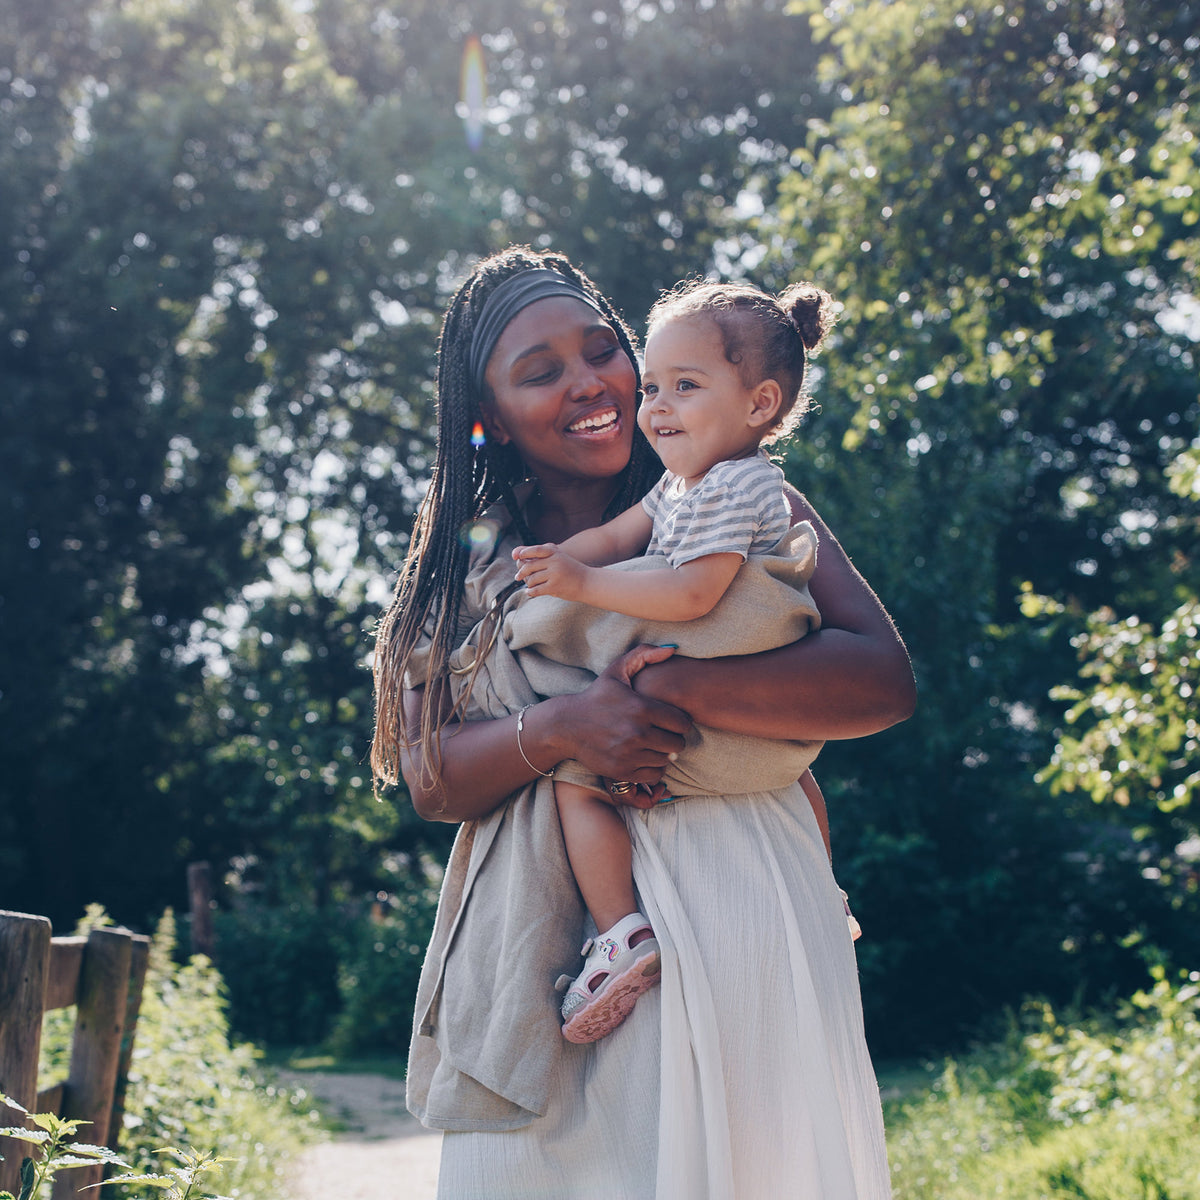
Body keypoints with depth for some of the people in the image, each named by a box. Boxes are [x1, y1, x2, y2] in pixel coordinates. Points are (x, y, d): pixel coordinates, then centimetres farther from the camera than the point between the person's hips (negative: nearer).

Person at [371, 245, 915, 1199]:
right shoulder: (467, 565, 14)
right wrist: (561, 730, -15)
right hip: (539, 933, 2)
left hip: (729, 901, -2)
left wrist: (677, 690, -17)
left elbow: (885, 679, -6)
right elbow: (428, 775, 5)